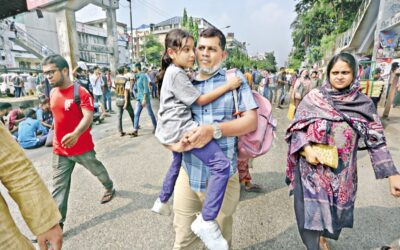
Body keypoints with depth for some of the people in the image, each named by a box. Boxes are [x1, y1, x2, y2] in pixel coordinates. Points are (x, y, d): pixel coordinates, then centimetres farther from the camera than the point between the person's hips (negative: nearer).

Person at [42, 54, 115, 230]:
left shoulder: (80, 92, -16)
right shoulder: (53, 93, 5)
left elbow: (88, 116, -26)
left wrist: (75, 134, -43)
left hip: (82, 147, -5)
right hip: (59, 149, 5)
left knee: (97, 170, 19)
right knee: (59, 186, 5)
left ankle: (110, 188, 48)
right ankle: (57, 223, 14)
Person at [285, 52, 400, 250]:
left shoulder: (364, 103, 0)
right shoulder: (314, 97, -4)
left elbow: (376, 140, 0)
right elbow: (297, 126, -3)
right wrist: (307, 149, -18)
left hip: (341, 170, 2)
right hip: (312, 166, -2)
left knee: (334, 209, 18)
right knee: (311, 211, -1)